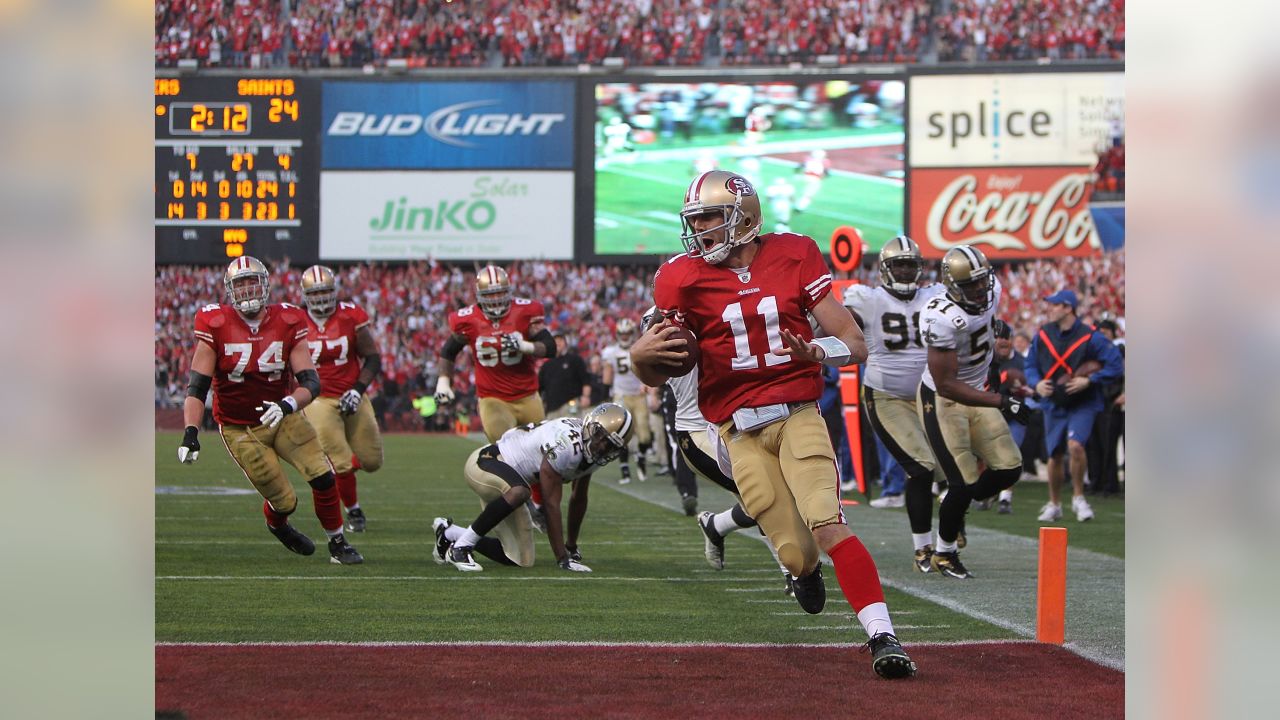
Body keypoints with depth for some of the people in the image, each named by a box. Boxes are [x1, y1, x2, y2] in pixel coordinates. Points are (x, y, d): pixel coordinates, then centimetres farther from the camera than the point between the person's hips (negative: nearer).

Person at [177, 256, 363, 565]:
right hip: (239, 429, -2)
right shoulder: (216, 326, -14)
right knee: (284, 501, -2)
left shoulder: (288, 323, -9)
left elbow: (311, 382, -13)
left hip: (281, 417, 2)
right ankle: (277, 525, 36)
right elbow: (197, 385, -15)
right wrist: (191, 432, -28)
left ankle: (338, 543, 8)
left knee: (322, 476, -13)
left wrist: (288, 405, -34)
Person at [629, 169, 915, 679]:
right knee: (798, 556, -2)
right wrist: (640, 355, -18)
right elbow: (659, 377, 6)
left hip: (798, 415, -1)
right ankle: (804, 570, 36)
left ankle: (883, 638, -22)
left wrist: (818, 352, -21)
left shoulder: (793, 257, 1)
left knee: (829, 526, -21)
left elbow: (855, 345, 1)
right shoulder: (684, 279, 0)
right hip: (740, 432, 1)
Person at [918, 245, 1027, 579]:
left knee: (1009, 469, 1)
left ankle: (957, 506, 26)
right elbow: (946, 384, -30)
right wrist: (999, 402, -33)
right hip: (941, 401, -8)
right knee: (964, 483, -8)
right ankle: (944, 553, 15)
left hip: (975, 393, 8)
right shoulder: (942, 318, -32)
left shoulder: (991, 291, -8)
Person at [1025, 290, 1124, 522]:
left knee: (1075, 444, -25)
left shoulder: (1090, 337, -12)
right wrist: (1037, 383, -7)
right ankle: (1054, 505, 27)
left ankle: (1078, 498, -7)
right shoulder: (1043, 335, 2)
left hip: (1083, 405, -5)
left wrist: (1088, 381, -21)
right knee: (1054, 456, 8)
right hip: (1054, 404, 5)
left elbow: (1116, 365, -12)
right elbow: (1030, 364, 13)